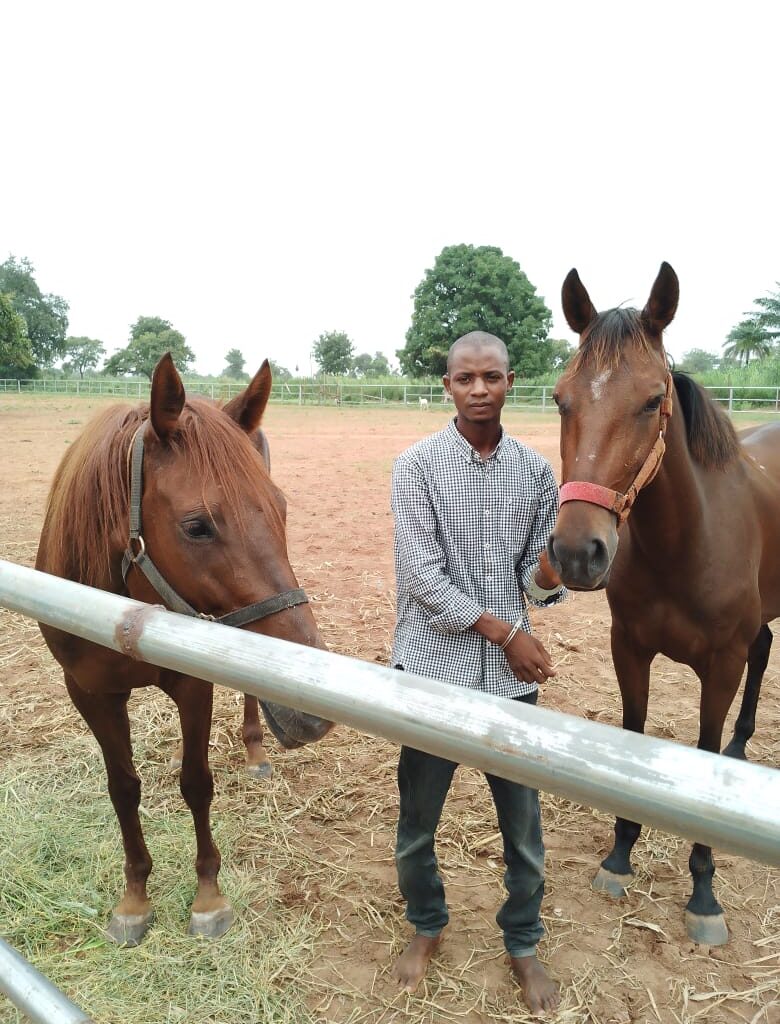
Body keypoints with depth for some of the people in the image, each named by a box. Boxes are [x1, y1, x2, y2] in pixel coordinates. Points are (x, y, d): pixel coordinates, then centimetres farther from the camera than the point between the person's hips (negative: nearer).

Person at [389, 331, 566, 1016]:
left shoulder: (536, 471, 3)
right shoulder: (418, 465, -6)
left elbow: (537, 582, 5)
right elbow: (421, 575, -13)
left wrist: (554, 566, -19)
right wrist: (505, 631, -13)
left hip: (511, 676, 2)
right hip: (433, 669, -2)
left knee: (524, 826, 14)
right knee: (417, 825, 14)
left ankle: (523, 944, 41)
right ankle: (427, 926, 44)